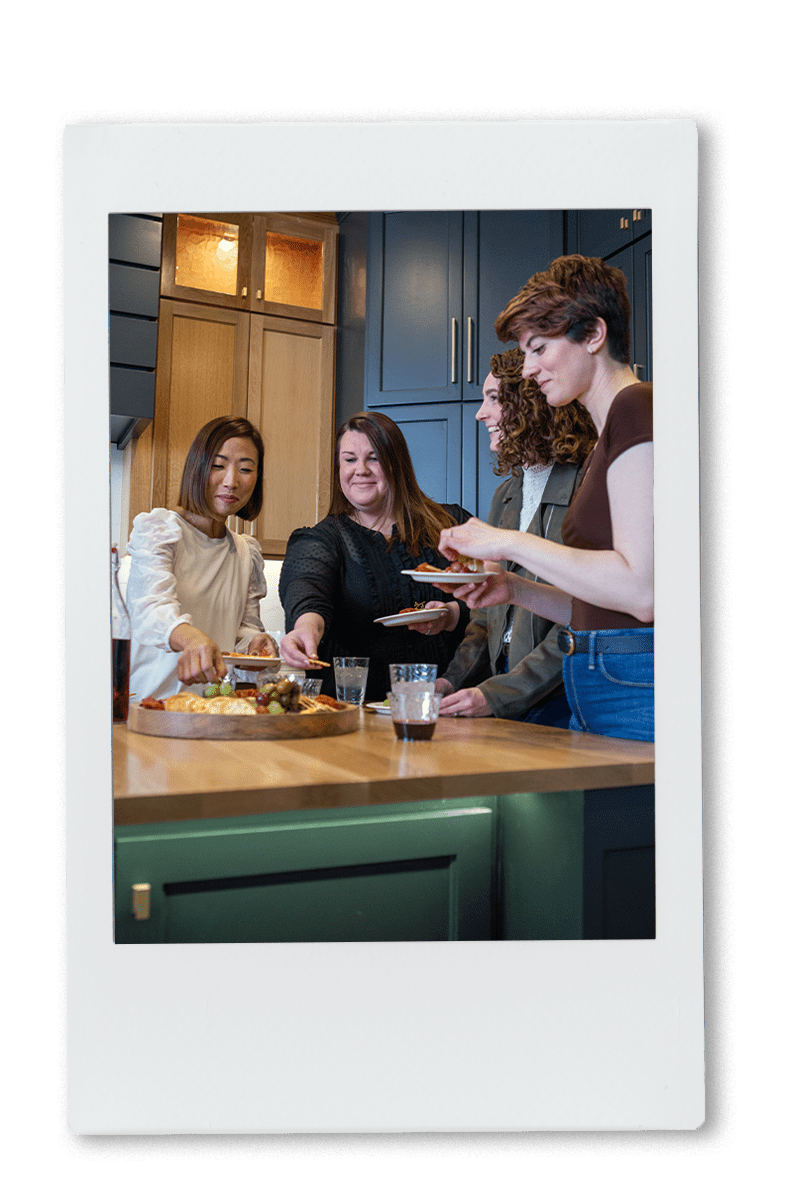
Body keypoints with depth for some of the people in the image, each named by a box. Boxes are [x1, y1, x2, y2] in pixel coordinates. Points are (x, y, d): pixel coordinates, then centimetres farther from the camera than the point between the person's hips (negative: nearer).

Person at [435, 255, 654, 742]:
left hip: (638, 700, -9)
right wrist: (515, 588, 10)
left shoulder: (636, 408, -9)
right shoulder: (608, 434, 20)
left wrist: (514, 543, -11)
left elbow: (641, 591, -20)